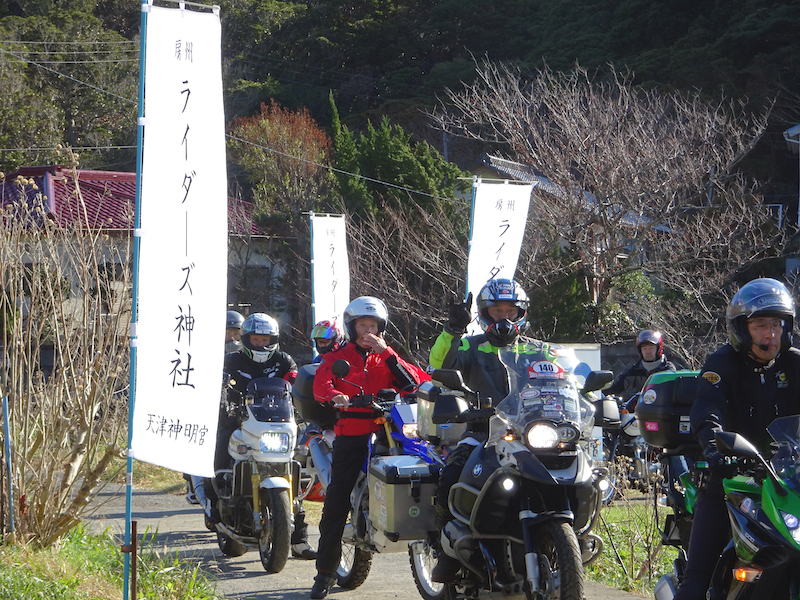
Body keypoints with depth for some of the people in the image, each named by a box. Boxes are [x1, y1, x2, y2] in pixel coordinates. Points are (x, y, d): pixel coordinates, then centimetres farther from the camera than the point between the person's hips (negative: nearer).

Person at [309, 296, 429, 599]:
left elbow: (414, 380, 2)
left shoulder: (386, 357, 19)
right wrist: (334, 396, -31)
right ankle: (325, 571, -1)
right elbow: (320, 384, -8)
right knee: (336, 503, -7)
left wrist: (386, 353, -7)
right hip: (350, 435, -2)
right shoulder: (337, 356, 12)